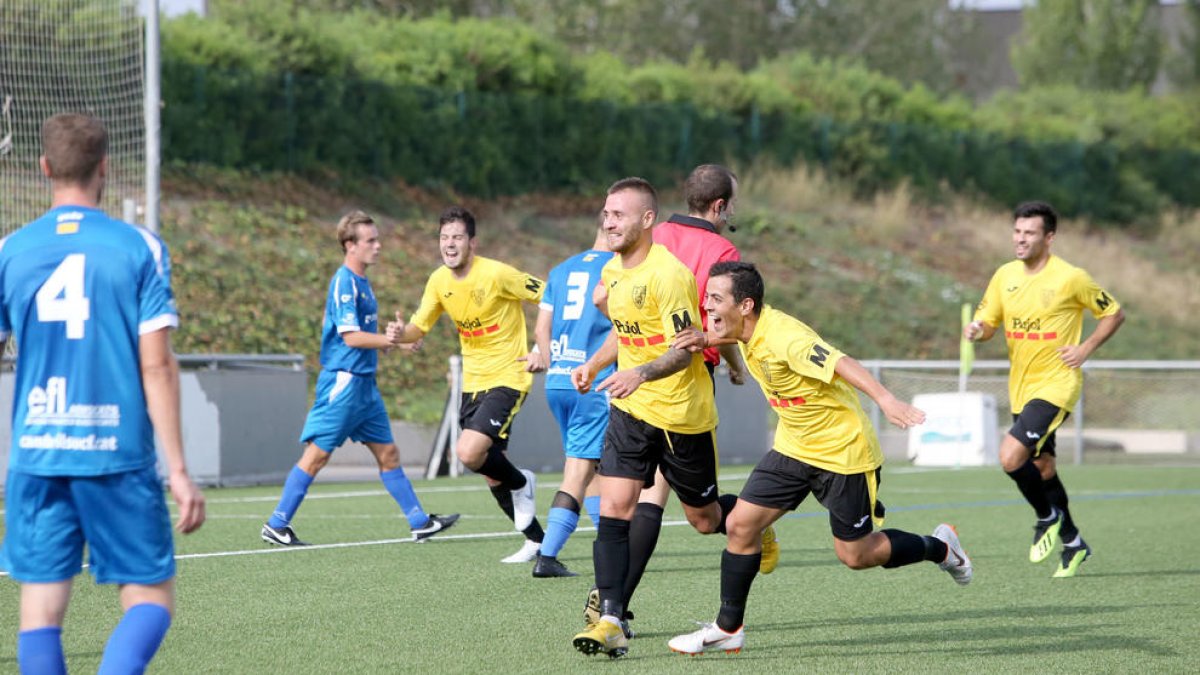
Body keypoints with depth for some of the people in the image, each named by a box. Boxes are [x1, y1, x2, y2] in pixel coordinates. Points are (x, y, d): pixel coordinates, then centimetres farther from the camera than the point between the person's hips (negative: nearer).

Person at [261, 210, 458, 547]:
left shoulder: (361, 282, 14)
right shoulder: (344, 283, -15)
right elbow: (351, 336, -21)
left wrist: (386, 339, 9)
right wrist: (393, 340, -17)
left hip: (364, 383, 9)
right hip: (342, 380, -9)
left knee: (387, 452, 10)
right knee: (317, 454, -5)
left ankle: (420, 522, 14)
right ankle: (276, 525, 0)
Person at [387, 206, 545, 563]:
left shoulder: (497, 274, -17)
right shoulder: (439, 281, 1)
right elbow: (419, 327, 8)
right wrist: (400, 333, -15)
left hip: (507, 377, -7)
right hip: (473, 382, 7)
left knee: (469, 453, -24)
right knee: (492, 476, 8)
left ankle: (521, 484, 5)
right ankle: (536, 541, 24)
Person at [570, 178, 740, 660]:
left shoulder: (668, 274, -21)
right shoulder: (612, 271, 5)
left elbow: (684, 350, -25)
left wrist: (641, 373, -41)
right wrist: (594, 363, 8)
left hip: (682, 413, -6)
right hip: (631, 409, 6)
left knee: (705, 519, 9)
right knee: (614, 507, -11)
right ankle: (611, 622, -15)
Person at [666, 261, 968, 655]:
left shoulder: (783, 338, -29)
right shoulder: (749, 331, -2)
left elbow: (842, 364, -38)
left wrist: (886, 400, -53)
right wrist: (705, 339, 3)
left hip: (843, 452, -8)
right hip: (793, 447, 8)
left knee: (855, 555, 2)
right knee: (740, 525, -2)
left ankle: (940, 548, 27)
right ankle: (727, 629, 10)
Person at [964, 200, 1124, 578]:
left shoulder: (1071, 278, -12)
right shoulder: (1005, 276, 3)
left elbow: (1114, 313, 0)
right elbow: (988, 322, 10)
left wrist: (1086, 349, -12)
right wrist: (976, 330, -14)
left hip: (1056, 384, -7)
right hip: (1021, 387, 7)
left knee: (1012, 456, -21)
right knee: (1042, 468, 15)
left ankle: (1049, 517, 4)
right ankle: (1072, 543, 33)